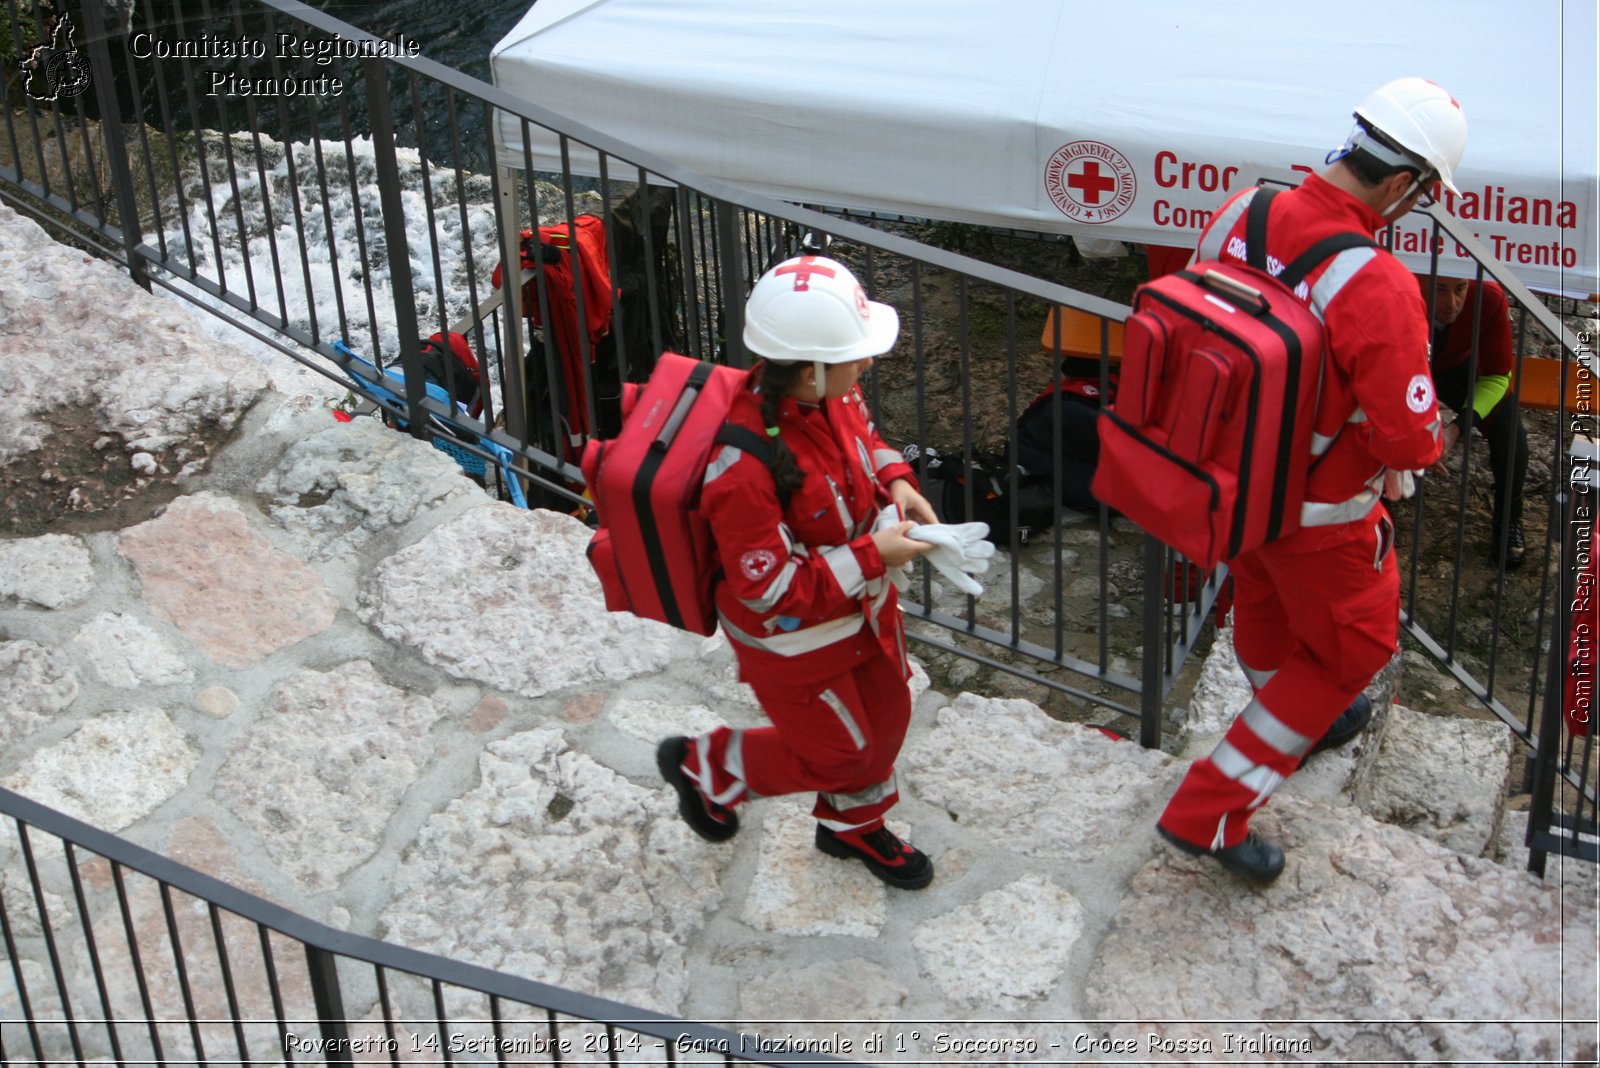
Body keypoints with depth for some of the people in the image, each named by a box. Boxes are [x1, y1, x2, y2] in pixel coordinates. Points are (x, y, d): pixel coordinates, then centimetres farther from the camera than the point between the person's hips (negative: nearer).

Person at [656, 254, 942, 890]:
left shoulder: (830, 395, -15)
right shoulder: (745, 469, -41)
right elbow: (771, 590, -33)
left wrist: (894, 479, -8)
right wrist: (871, 556, -31)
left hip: (862, 602, 8)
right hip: (793, 638, -8)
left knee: (885, 716, 25)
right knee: (835, 753, 14)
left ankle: (853, 826, 55)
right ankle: (703, 768, 40)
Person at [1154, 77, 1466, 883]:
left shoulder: (1239, 214, -15)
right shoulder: (1378, 288, -35)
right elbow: (1411, 440, -27)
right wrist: (1425, 436, -3)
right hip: (1319, 512, -7)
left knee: (1264, 602, 31)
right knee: (1350, 645, 17)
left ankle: (1301, 718, 62)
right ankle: (1209, 809, 16)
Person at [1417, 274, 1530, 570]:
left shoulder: (1489, 298, -35)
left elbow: (1496, 376, -24)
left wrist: (1458, 427, -41)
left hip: (1459, 367, 1)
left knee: (1510, 434, -17)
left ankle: (1508, 524, 11)